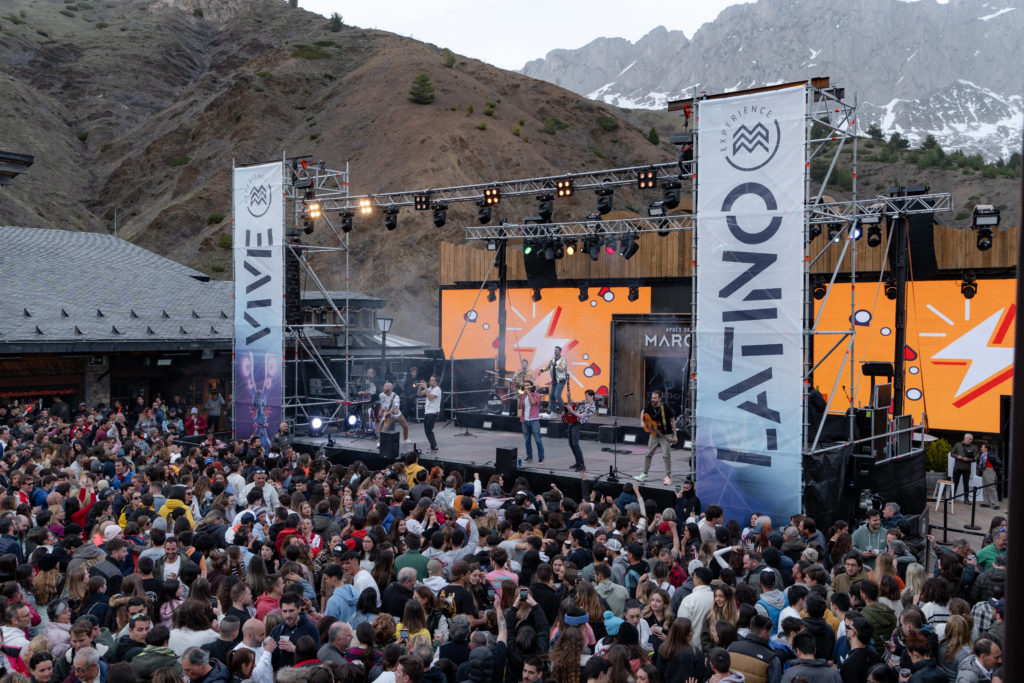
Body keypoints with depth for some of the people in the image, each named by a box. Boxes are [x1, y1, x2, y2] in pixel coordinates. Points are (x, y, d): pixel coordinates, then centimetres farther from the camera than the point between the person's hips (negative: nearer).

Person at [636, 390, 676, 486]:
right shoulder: (650, 406, -6)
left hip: (666, 435, -5)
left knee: (666, 455, -10)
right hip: (654, 434, 5)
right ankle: (645, 474, 20)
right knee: (648, 454, 8)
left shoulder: (666, 408, -18)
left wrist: (674, 436, -12)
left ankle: (668, 477, -1)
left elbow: (673, 421, -9)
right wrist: (642, 422, -2)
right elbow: (644, 413, 17)